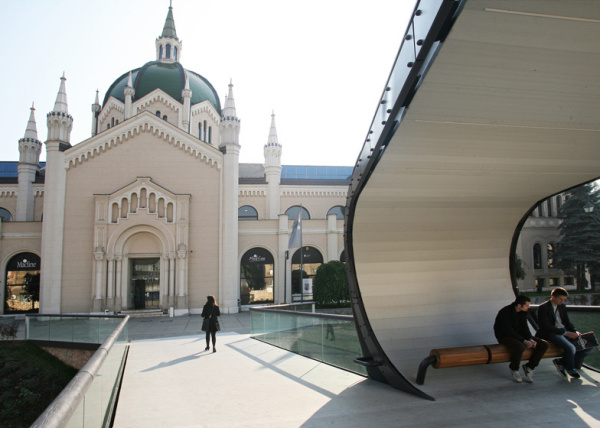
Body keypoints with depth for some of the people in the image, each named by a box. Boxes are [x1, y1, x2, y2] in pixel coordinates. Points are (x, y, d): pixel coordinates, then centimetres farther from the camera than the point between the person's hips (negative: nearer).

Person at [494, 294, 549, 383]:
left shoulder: (523, 312, 1)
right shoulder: (505, 312, -24)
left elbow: (524, 327, 6)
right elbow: (508, 331, -25)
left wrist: (530, 339, -12)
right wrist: (524, 341, -28)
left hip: (518, 334, 8)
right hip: (505, 336, -8)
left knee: (544, 344, -6)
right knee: (520, 347, -39)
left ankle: (529, 367, 5)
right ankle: (514, 369, -8)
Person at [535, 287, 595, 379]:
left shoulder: (562, 306, 16)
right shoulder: (543, 308, -8)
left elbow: (567, 322, 20)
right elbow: (546, 326, -16)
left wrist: (575, 332, -2)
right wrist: (565, 333, -21)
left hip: (565, 331, 8)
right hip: (551, 333, -8)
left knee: (589, 347, -6)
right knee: (570, 347, -33)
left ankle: (561, 362, -2)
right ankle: (570, 369, 0)